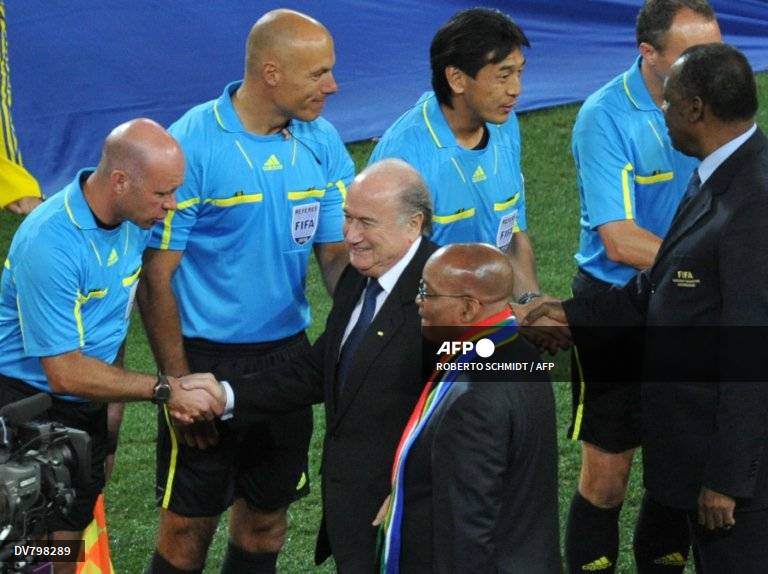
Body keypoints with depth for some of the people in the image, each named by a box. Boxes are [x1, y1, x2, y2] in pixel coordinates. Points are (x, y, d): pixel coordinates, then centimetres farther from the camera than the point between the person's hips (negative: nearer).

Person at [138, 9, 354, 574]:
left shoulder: (322, 143, 0)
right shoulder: (192, 145, -16)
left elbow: (336, 253, 3)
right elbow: (156, 276, -13)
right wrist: (179, 385, -15)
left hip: (287, 353, 5)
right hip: (207, 357, -5)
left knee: (266, 517, 14)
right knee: (189, 527, 3)